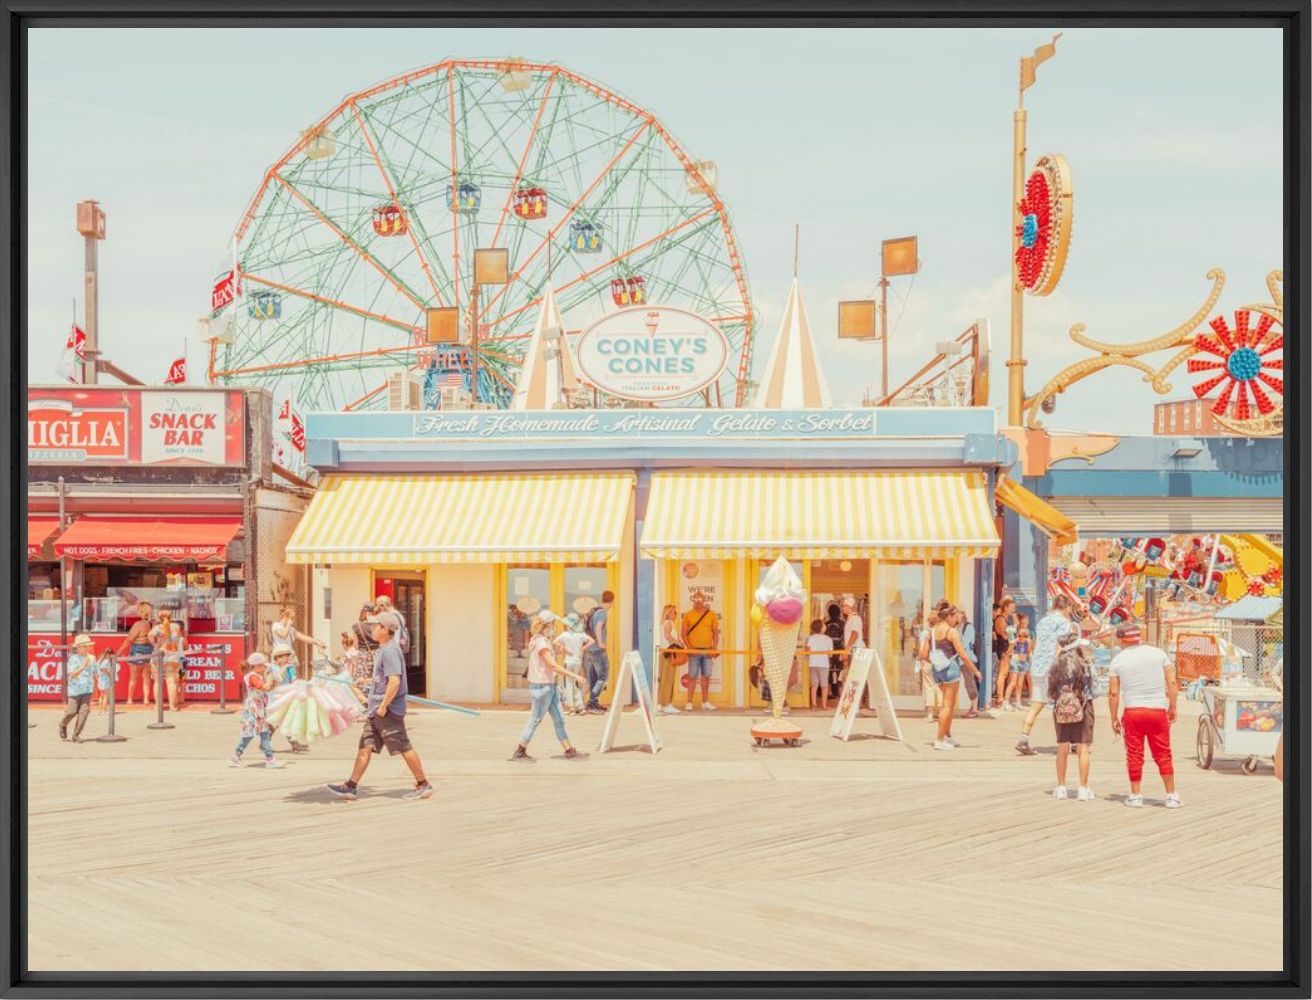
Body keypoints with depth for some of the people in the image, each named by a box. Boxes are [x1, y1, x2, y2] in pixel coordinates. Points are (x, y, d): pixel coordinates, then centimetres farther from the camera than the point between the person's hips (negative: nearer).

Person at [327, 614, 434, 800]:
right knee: (365, 747, 8)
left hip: (388, 710, -10)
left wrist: (383, 705, -23)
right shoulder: (383, 650, 15)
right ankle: (351, 787, 10)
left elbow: (394, 681, -26)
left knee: (404, 748, -3)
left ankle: (423, 785, 6)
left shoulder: (390, 651, -17)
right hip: (376, 710, 10)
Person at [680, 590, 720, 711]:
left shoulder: (712, 615, 7)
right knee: (692, 677, -2)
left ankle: (705, 702, 14)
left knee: (706, 676, 6)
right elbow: (683, 633, 1)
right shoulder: (688, 615, 3)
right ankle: (689, 703, -1)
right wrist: (689, 647, -11)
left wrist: (714, 648, -4)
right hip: (694, 651, -2)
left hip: (707, 651, 2)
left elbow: (716, 633, 7)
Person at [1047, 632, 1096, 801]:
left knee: (1062, 748, 12)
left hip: (1061, 709, 3)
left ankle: (1061, 787, 16)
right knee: (1084, 748, 4)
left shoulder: (1056, 666, -3)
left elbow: (1049, 693, 1)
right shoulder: (1086, 665, -11)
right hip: (1083, 708, -3)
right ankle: (1083, 788, 3)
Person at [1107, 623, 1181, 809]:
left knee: (1134, 755, 7)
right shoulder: (1158, 654, 5)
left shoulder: (1118, 660, 1)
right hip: (1158, 710, 1)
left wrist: (1114, 719, 7)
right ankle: (1172, 796, 10)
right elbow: (1172, 684, 2)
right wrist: (1172, 708, 11)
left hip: (1132, 711, -1)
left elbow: (1113, 693, 0)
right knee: (1163, 755, 8)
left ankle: (1135, 795, 10)